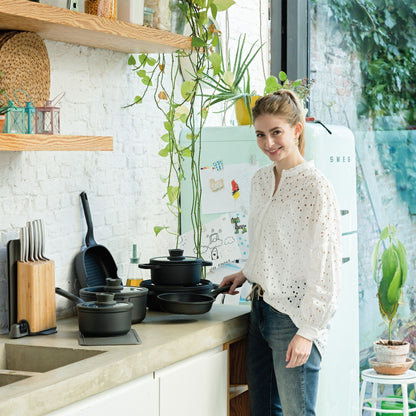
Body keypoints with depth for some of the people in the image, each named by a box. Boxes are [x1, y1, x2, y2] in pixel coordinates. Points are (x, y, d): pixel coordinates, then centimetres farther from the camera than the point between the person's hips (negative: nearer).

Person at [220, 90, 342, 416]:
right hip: (261, 309, 8)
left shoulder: (315, 187, -14)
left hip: (294, 316, -8)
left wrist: (307, 331, -18)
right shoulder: (261, 180, 11)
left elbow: (325, 266, -17)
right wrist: (247, 274, 11)